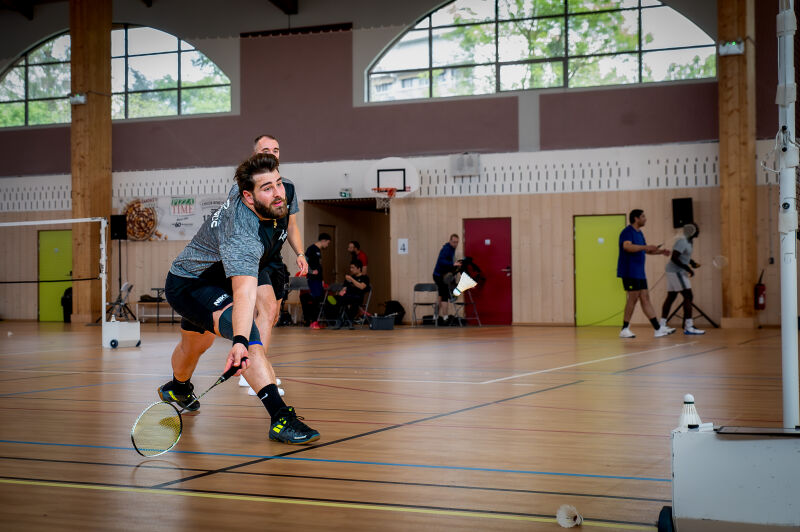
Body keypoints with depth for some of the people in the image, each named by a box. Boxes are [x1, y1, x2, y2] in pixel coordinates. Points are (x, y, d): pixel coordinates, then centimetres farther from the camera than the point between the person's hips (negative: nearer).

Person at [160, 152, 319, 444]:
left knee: (196, 343, 32)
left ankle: (178, 389, 64)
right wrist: (240, 342, -65)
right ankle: (280, 418, -38)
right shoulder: (241, 234, -40)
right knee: (247, 329, -33)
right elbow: (244, 291, -54)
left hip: (213, 278, 10)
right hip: (187, 287, -10)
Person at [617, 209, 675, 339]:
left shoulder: (639, 233, 18)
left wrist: (660, 251, 14)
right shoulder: (627, 232, -12)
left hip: (639, 272, 9)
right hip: (629, 272, -9)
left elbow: (645, 250, 28)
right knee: (633, 298, -7)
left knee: (645, 298, 7)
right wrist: (645, 247, -35)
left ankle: (658, 328, 5)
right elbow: (627, 246, -30)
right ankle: (625, 329, 1)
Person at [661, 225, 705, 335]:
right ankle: (688, 328, -16)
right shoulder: (682, 241, -19)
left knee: (671, 297, 11)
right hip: (676, 271, -10)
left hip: (675, 272, 10)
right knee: (688, 296, -12)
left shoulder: (690, 241, 11)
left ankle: (662, 325, 14)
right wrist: (687, 268, -25)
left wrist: (692, 263, 5)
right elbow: (674, 258, -26)